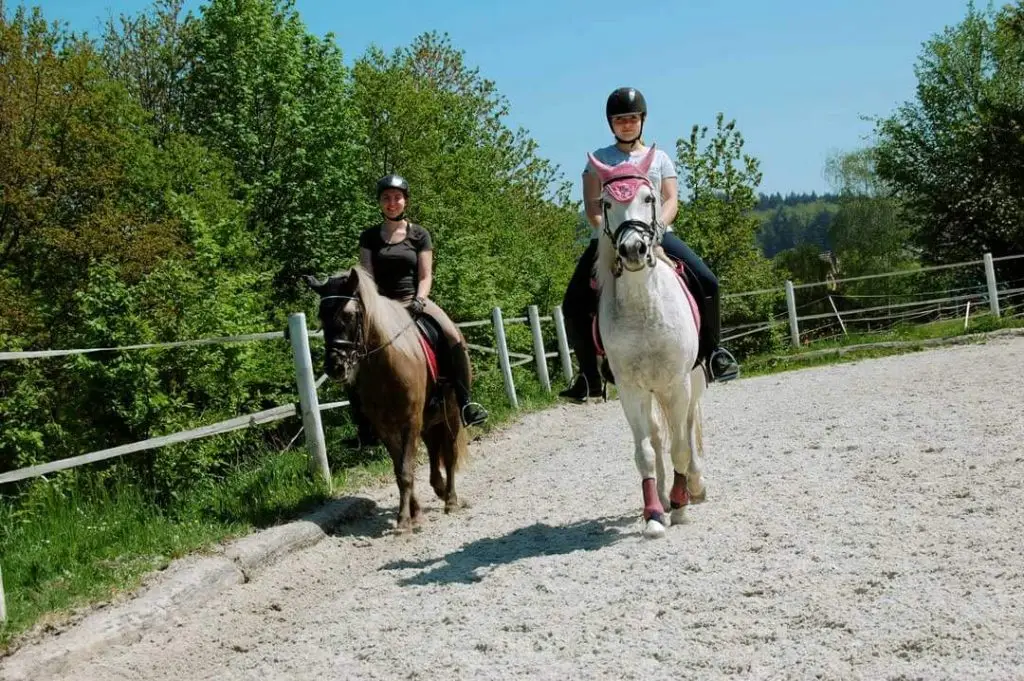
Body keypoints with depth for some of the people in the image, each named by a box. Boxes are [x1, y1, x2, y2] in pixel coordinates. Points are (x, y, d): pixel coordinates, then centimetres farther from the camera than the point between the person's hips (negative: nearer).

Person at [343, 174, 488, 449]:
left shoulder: (419, 235, 7)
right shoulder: (369, 237, 8)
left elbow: (425, 276, 1)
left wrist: (419, 301, -18)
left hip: (415, 300, -1)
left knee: (455, 338, -28)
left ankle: (465, 402, -16)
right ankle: (366, 431, -11)